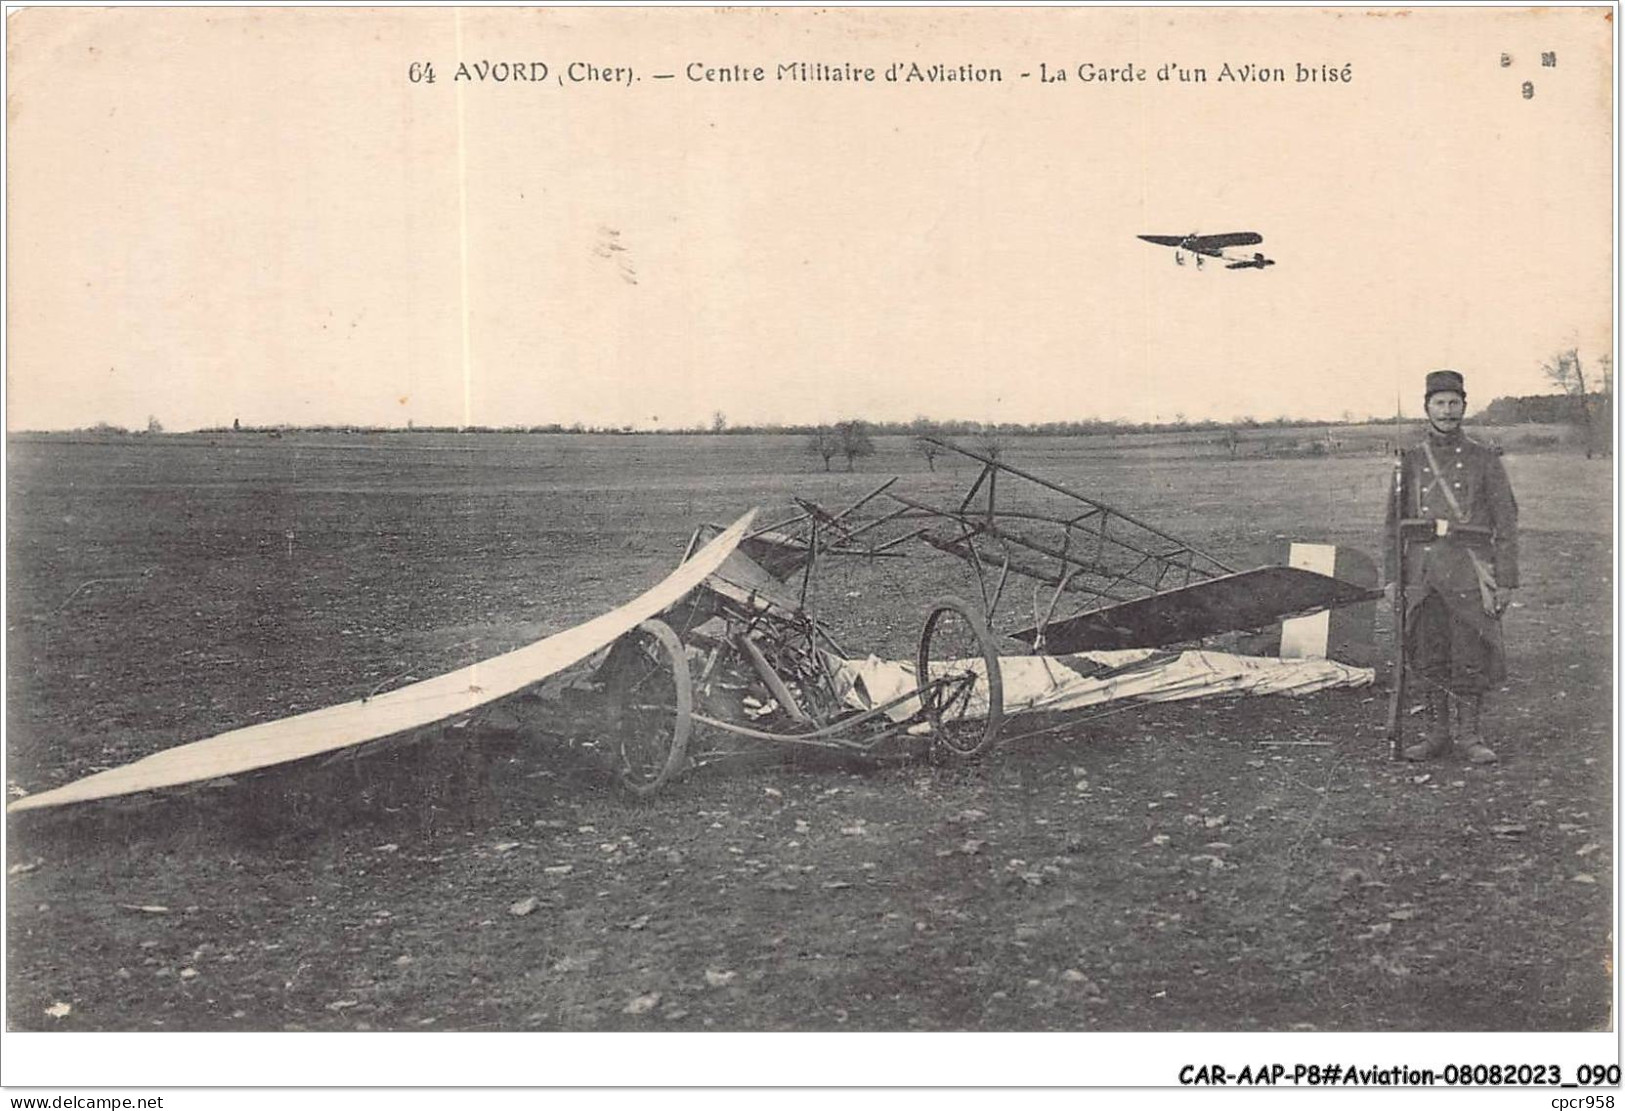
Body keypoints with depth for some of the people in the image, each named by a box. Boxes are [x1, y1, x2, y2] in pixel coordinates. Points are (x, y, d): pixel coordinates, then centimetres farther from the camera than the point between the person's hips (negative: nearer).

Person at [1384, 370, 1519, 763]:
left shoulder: (1484, 459, 5)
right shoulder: (1409, 460, 10)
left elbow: (1506, 522, 3)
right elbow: (1394, 523, 10)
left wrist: (1506, 581, -4)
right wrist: (1390, 577, 3)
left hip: (1469, 568, -2)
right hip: (1422, 567, 2)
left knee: (1470, 656, -2)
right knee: (1428, 657, 5)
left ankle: (1470, 734, 10)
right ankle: (1438, 734, 15)